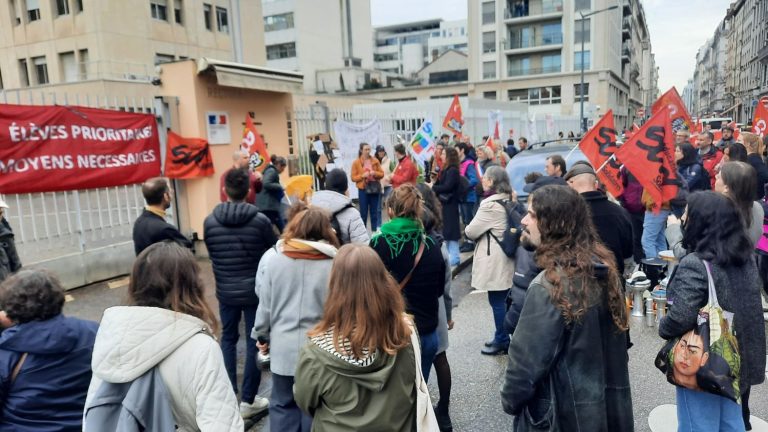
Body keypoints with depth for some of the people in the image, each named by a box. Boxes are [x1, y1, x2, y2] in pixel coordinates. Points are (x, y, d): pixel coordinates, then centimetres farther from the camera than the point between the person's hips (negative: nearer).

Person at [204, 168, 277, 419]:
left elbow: (211, 255, 6)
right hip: (255, 290, -3)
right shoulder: (260, 220, -14)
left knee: (228, 339, 19)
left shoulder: (210, 221, -6)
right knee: (255, 342, 8)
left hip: (225, 291, 3)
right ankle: (248, 401, 14)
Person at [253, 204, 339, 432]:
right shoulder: (334, 261, -12)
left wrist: (262, 336, 12)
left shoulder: (271, 257, -7)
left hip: (283, 347, 1)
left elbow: (265, 304, -2)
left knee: (282, 404, 18)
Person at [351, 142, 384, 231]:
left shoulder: (375, 161, 5)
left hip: (375, 189, 2)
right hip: (363, 190, -2)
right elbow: (353, 177, -4)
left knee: (374, 212, 8)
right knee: (363, 213, 0)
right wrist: (362, 175, -18)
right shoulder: (356, 162, -2)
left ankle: (374, 231, 14)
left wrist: (375, 173, -11)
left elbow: (382, 174, 8)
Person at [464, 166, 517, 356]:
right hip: (506, 257, 9)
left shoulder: (490, 204, -19)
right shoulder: (510, 200, 9)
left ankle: (502, 341, 11)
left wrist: (468, 230, 8)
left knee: (497, 301, 1)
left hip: (494, 260, -9)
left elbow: (470, 231, -15)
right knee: (505, 300, 16)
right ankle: (504, 338, 26)